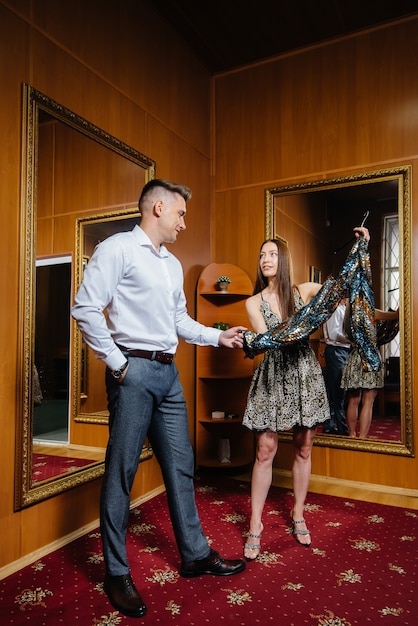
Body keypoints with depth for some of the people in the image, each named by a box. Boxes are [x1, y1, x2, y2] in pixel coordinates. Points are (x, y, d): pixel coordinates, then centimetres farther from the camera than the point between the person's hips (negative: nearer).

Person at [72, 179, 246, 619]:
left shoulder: (173, 264, 19)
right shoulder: (118, 249, -5)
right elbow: (86, 309, -13)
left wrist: (218, 336, 14)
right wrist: (117, 363, -14)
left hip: (169, 373, 8)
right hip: (134, 372, -8)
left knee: (181, 465, 14)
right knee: (121, 471, 3)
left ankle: (195, 554, 30)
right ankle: (116, 573, 21)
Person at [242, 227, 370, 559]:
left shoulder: (305, 291, 1)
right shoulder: (254, 303, 0)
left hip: (305, 374, 1)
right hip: (273, 378, -1)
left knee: (303, 449, 11)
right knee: (265, 451, 0)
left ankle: (298, 514, 31)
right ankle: (255, 525, 14)